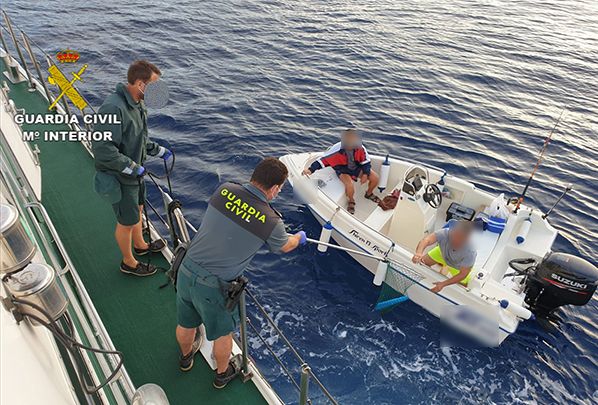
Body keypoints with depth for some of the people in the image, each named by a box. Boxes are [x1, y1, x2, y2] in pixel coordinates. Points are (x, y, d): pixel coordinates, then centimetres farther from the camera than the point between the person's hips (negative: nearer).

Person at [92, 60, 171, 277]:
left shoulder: (137, 103, 1)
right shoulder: (114, 108, -31)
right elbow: (102, 148, -33)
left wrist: (158, 150, 9)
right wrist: (132, 167, -26)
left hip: (134, 172, 9)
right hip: (120, 178, -9)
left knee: (137, 209, 28)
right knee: (127, 222, 10)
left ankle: (140, 245, 53)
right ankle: (128, 262, 34)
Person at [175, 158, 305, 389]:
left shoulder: (224, 190, -9)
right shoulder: (271, 222, -19)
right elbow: (285, 246, 4)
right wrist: (300, 238, 28)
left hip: (186, 271, 5)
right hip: (213, 287, -5)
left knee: (186, 324, 31)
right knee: (223, 333, 25)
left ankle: (185, 357, 62)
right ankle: (222, 374, 52)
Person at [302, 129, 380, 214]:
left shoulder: (360, 148, -25)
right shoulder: (336, 150, -32)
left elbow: (366, 161, -10)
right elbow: (323, 160, -26)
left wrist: (365, 174, -20)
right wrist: (311, 169, -35)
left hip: (357, 168, 4)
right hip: (343, 171, -3)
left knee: (375, 178, -8)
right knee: (350, 185, -32)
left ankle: (369, 194, 25)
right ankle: (351, 201, 4)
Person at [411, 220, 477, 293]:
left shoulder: (470, 252, -42)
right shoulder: (444, 233, -42)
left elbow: (463, 274, -31)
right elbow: (426, 240, -59)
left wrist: (443, 284, -40)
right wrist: (419, 252, -80)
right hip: (442, 252, 1)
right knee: (422, 263, 3)